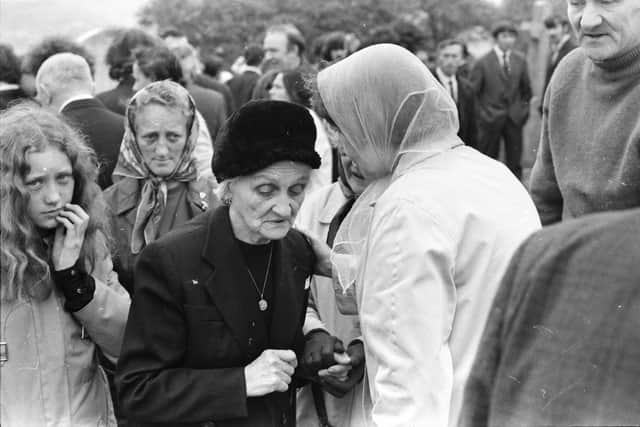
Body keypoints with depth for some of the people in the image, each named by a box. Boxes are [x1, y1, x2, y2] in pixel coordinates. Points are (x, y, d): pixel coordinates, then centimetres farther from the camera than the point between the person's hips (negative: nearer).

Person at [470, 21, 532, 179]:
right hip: (490, 118, -3)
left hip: (514, 118, 3)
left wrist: (523, 109, 11)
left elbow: (526, 88, 14)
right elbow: (473, 91, -3)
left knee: (515, 162, 5)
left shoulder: (520, 60, 6)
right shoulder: (483, 62, -6)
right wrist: (479, 114, -4)